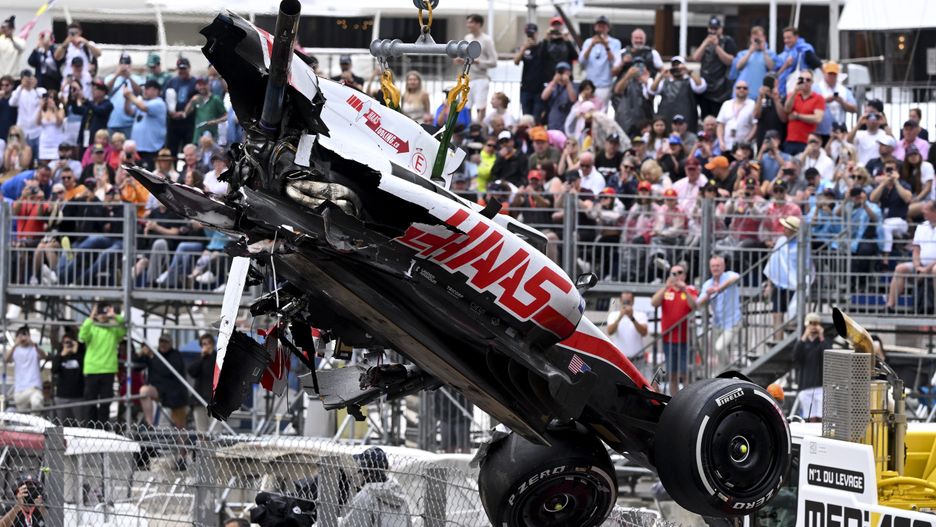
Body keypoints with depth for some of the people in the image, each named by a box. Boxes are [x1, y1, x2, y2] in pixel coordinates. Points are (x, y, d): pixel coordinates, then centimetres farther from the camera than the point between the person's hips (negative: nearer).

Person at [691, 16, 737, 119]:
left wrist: (717, 46, -14)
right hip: (705, 87, 6)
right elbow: (696, 58, 7)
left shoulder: (728, 41, 1)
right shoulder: (706, 42, 19)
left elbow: (730, 61, -10)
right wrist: (706, 43, -5)